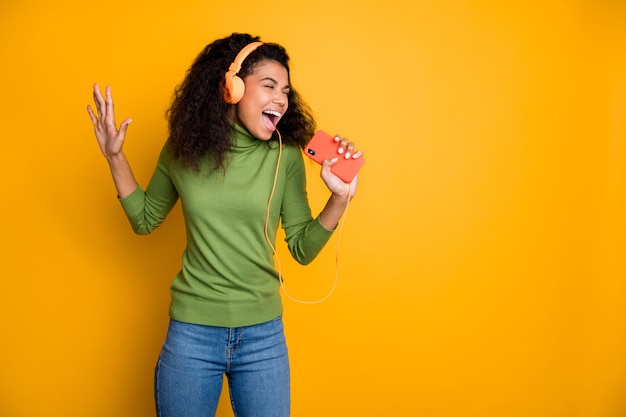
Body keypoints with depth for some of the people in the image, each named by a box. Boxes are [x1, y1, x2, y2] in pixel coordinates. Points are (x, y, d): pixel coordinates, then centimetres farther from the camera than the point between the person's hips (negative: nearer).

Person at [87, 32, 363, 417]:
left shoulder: (285, 155, -8)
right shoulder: (183, 149, -4)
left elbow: (302, 248, -3)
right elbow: (145, 220, 9)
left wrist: (340, 198, -18)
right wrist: (115, 157, -2)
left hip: (263, 334, 0)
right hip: (191, 331, 1)